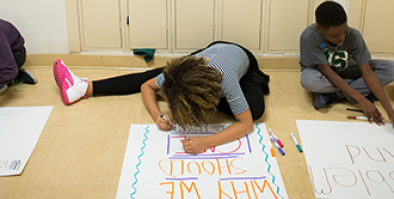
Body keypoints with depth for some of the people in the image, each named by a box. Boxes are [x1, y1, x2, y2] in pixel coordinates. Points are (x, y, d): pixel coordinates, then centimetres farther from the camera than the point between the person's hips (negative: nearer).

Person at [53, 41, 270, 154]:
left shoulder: (226, 81, -47)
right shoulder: (178, 72, -35)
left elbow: (246, 124, -40)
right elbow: (146, 86, -17)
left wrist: (206, 143, -51)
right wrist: (157, 116, -36)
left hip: (244, 60, -2)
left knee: (255, 110, -32)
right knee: (153, 75, -8)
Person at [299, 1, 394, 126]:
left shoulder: (353, 36, -24)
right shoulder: (309, 37, -32)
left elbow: (368, 73, -24)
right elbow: (327, 71, -28)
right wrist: (361, 99, -33)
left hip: (344, 72, 3)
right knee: (308, 80, -40)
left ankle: (334, 95, -19)